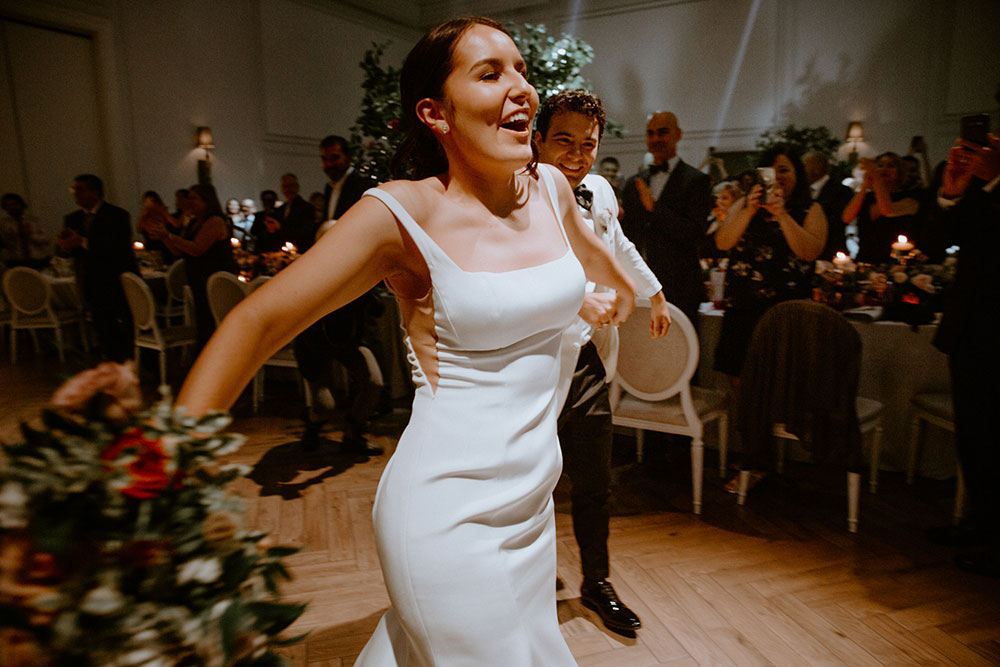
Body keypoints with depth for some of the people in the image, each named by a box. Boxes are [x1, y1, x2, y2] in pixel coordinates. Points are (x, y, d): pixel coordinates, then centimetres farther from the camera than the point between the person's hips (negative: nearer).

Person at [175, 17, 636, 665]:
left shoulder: (550, 188, 1)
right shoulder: (404, 214, -17)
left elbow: (587, 249, 25)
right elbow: (255, 323, -15)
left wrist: (623, 290, 45)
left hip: (531, 501, 6)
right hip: (452, 515, -6)